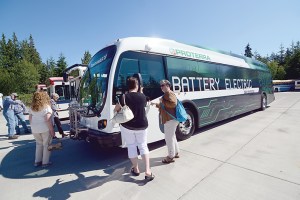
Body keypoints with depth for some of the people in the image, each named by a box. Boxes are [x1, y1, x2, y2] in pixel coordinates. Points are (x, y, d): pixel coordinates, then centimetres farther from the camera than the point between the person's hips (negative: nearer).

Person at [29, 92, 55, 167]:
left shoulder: (32, 107, 7)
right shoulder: (46, 107, -13)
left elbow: (30, 118, 11)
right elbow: (48, 120, -18)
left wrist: (33, 127, 21)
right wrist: (52, 130, -14)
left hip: (35, 129, 6)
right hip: (45, 129, -6)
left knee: (39, 144, 22)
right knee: (46, 145, 8)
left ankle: (37, 161, 27)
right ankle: (45, 162, 16)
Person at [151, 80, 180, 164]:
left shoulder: (170, 93, -12)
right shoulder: (166, 94, 20)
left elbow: (173, 104, -26)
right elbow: (164, 106, 28)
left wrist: (163, 101, -19)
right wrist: (156, 104, 20)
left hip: (170, 119, -11)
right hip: (170, 119, 11)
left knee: (169, 138, -3)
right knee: (172, 136, 20)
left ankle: (170, 156, 9)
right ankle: (176, 153, 33)